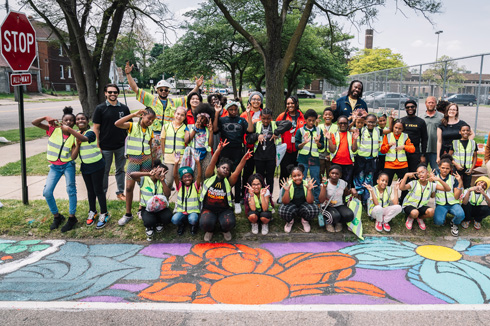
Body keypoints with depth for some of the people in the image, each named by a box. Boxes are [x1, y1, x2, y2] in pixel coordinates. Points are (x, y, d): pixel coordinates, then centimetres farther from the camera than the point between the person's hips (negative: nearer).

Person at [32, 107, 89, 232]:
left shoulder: (74, 135, -4)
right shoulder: (54, 129, -2)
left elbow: (85, 139, -27)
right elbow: (34, 123, -4)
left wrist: (69, 129, -27)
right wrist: (46, 117, -18)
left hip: (68, 165, -1)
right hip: (55, 166, 1)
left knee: (71, 190, -2)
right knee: (47, 192, -3)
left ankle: (72, 217, 12)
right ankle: (57, 216, 16)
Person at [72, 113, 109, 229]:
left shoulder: (91, 133, -15)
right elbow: (73, 156, -2)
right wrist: (78, 144, -16)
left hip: (97, 166, -6)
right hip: (85, 166, 6)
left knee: (98, 190, 0)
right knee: (90, 190, 18)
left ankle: (104, 214, 13)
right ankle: (92, 212, 34)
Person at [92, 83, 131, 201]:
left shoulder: (124, 108, 4)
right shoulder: (100, 108, -2)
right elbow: (96, 128, -2)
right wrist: (97, 145, -7)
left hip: (121, 146, 2)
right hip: (105, 146, -2)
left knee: (120, 170, 12)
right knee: (104, 171, 9)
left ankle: (120, 192, 24)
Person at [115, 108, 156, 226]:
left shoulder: (150, 130, 8)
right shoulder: (132, 126, -6)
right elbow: (117, 124, -24)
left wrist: (152, 161, 12)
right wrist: (133, 115, -24)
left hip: (146, 159, 3)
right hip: (133, 159, -3)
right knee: (129, 187, 0)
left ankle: (142, 209, 22)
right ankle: (128, 214, 11)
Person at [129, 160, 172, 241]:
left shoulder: (162, 181, 4)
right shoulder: (144, 179, -6)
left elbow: (168, 194, -11)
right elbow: (132, 174, -26)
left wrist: (162, 181, -21)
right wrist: (148, 173, -32)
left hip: (161, 207, 3)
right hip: (147, 208, -2)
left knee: (167, 217, -29)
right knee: (149, 221, -33)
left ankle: (158, 223, 11)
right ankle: (149, 227, 10)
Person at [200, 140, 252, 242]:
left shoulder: (228, 181, 1)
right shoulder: (210, 177, 0)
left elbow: (237, 172, -14)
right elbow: (212, 163, -13)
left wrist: (244, 159, -30)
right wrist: (219, 150, -28)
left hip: (224, 210, 1)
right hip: (208, 209, -1)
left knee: (229, 223, -29)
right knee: (205, 223, -30)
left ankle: (226, 231, 12)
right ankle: (210, 231, 10)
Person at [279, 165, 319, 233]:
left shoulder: (307, 184, -13)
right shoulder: (288, 184, -15)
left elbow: (310, 201, -16)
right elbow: (285, 202, -18)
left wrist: (309, 190, -31)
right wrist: (286, 190, -35)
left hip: (303, 206, 1)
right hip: (292, 206, -1)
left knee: (315, 209, -31)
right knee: (282, 210, -34)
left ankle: (305, 220, 5)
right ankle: (290, 221, 4)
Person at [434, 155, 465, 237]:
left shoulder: (454, 178, 4)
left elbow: (456, 197, -3)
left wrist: (460, 183, -13)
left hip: (453, 203, 1)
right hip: (441, 204, -1)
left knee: (460, 215, -34)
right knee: (438, 221, -30)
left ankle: (454, 224, 4)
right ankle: (443, 218, 10)